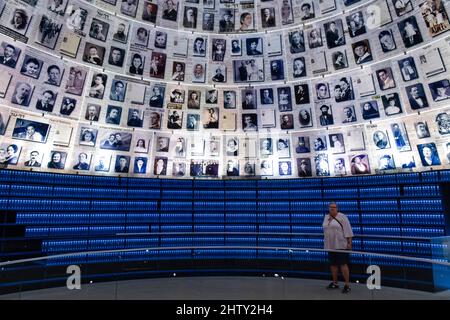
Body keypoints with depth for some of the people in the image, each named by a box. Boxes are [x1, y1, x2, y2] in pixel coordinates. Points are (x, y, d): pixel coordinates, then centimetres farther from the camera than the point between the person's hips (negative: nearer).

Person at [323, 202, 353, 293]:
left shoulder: (342, 217, -9)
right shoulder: (326, 217, 10)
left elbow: (347, 230, -11)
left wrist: (349, 242, -15)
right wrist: (326, 243, 20)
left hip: (341, 245, -6)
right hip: (330, 245, 6)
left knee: (343, 264, -4)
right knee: (333, 264, 14)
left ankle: (347, 285, 5)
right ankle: (335, 283, 27)